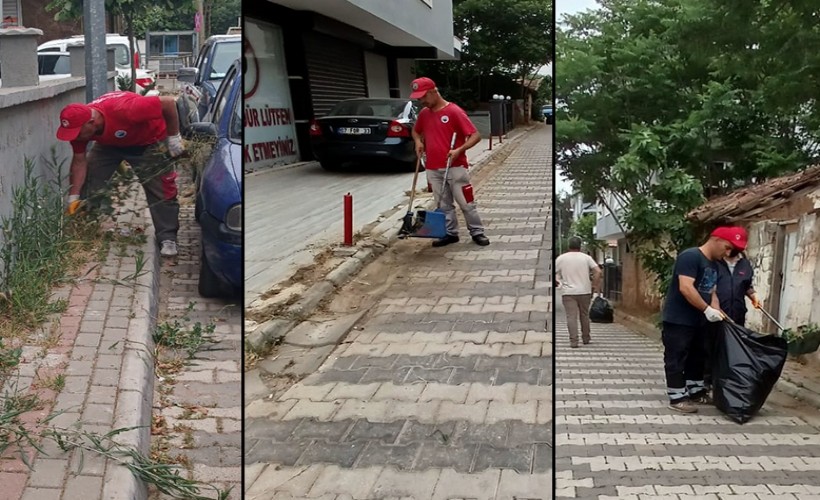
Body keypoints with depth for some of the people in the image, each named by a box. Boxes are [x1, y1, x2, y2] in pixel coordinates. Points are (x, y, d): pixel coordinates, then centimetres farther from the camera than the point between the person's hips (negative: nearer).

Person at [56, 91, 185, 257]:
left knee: (161, 191, -11)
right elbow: (79, 161, -13)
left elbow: (168, 102, -37)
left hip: (149, 142, -5)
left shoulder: (123, 110, -44)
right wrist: (73, 198, -16)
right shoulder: (78, 124, -24)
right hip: (109, 143, 5)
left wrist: (174, 137, -27)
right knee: (89, 185, -3)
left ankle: (167, 239, -2)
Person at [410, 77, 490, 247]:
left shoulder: (454, 111, -11)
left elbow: (475, 135, -13)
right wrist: (418, 141, 7)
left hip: (455, 167, -6)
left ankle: (477, 232, 11)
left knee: (466, 203, 1)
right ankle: (451, 233, 20)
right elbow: (416, 131, 29)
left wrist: (459, 150, -26)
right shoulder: (424, 114, 8)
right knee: (444, 205, 11)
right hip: (433, 169, 6)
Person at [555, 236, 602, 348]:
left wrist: (557, 282, 21)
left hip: (568, 292, -1)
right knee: (584, 315, 16)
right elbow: (598, 271, -8)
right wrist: (595, 285, 1)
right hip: (584, 291, 2)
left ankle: (573, 341, -11)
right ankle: (586, 338, 26)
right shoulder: (586, 257, 0)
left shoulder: (561, 258, -1)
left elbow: (554, 273, 2)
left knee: (571, 317, -4)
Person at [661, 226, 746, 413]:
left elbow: (712, 292, 16)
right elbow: (685, 288, -27)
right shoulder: (690, 256, -18)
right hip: (678, 319, -10)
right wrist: (707, 309, -25)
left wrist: (716, 310, -3)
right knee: (676, 359, -3)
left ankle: (696, 391, 30)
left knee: (698, 357, 18)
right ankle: (677, 397, 1)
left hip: (698, 320, 10)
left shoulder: (713, 264, 12)